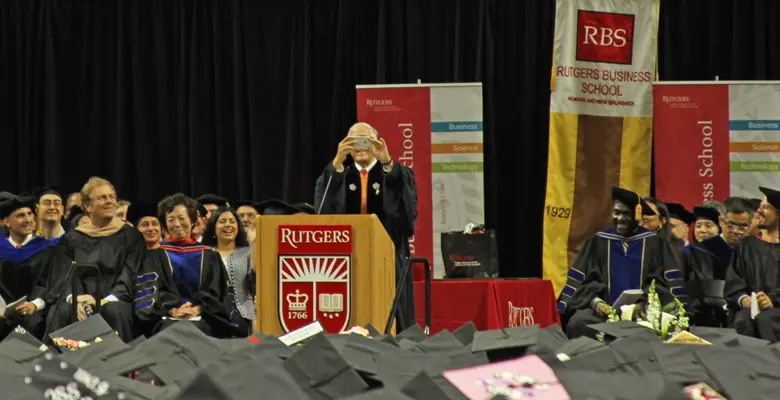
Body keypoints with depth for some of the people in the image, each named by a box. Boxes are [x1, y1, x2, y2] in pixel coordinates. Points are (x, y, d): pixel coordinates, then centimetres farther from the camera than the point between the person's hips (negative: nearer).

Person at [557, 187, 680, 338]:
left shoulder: (654, 243, 7)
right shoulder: (598, 241, 12)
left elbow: (661, 281, 3)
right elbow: (588, 279, 9)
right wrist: (595, 301, -10)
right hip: (605, 308, 2)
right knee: (578, 322, -29)